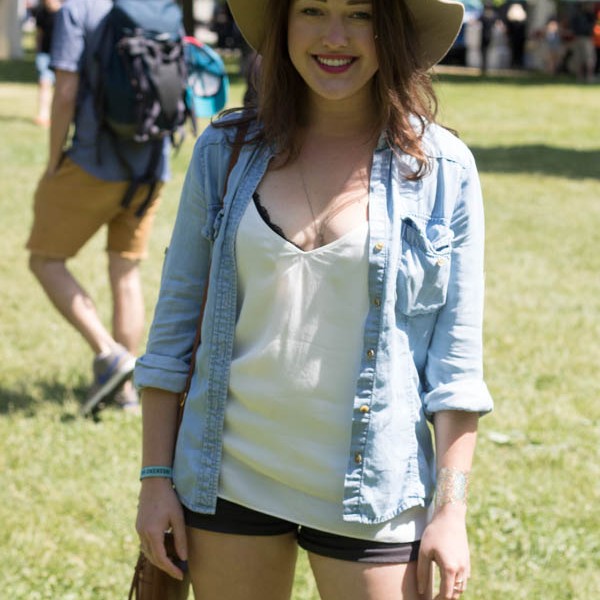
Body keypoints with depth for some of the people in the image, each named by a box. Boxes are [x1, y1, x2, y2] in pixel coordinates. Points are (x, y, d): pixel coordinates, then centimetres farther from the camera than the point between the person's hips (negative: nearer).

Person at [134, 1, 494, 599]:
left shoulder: (441, 169, -3)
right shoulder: (226, 150, 1)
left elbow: (456, 357, -3)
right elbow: (175, 320, 5)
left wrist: (451, 510, -7)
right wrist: (155, 476, 2)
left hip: (371, 494, -2)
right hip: (229, 480, 2)